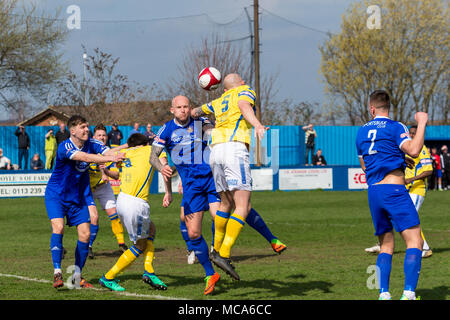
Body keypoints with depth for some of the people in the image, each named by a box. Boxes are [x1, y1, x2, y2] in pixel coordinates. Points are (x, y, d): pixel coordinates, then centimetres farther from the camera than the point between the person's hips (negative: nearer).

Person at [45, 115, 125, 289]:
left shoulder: (91, 144, -5)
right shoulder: (64, 147, -23)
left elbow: (109, 152, -20)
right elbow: (85, 157, -38)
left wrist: (122, 155, -42)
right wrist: (110, 158, -47)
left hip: (78, 197, 5)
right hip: (56, 196, -5)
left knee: (85, 234, -3)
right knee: (58, 227, -24)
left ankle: (77, 275, 10)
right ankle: (57, 273, -21)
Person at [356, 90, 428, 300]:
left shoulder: (362, 131, 17)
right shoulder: (395, 127, -2)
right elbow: (413, 150, -18)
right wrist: (421, 123, -7)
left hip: (373, 191, 6)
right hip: (393, 189, -6)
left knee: (386, 246, 12)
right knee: (414, 241, -10)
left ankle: (383, 294, -1)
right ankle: (409, 293, -25)